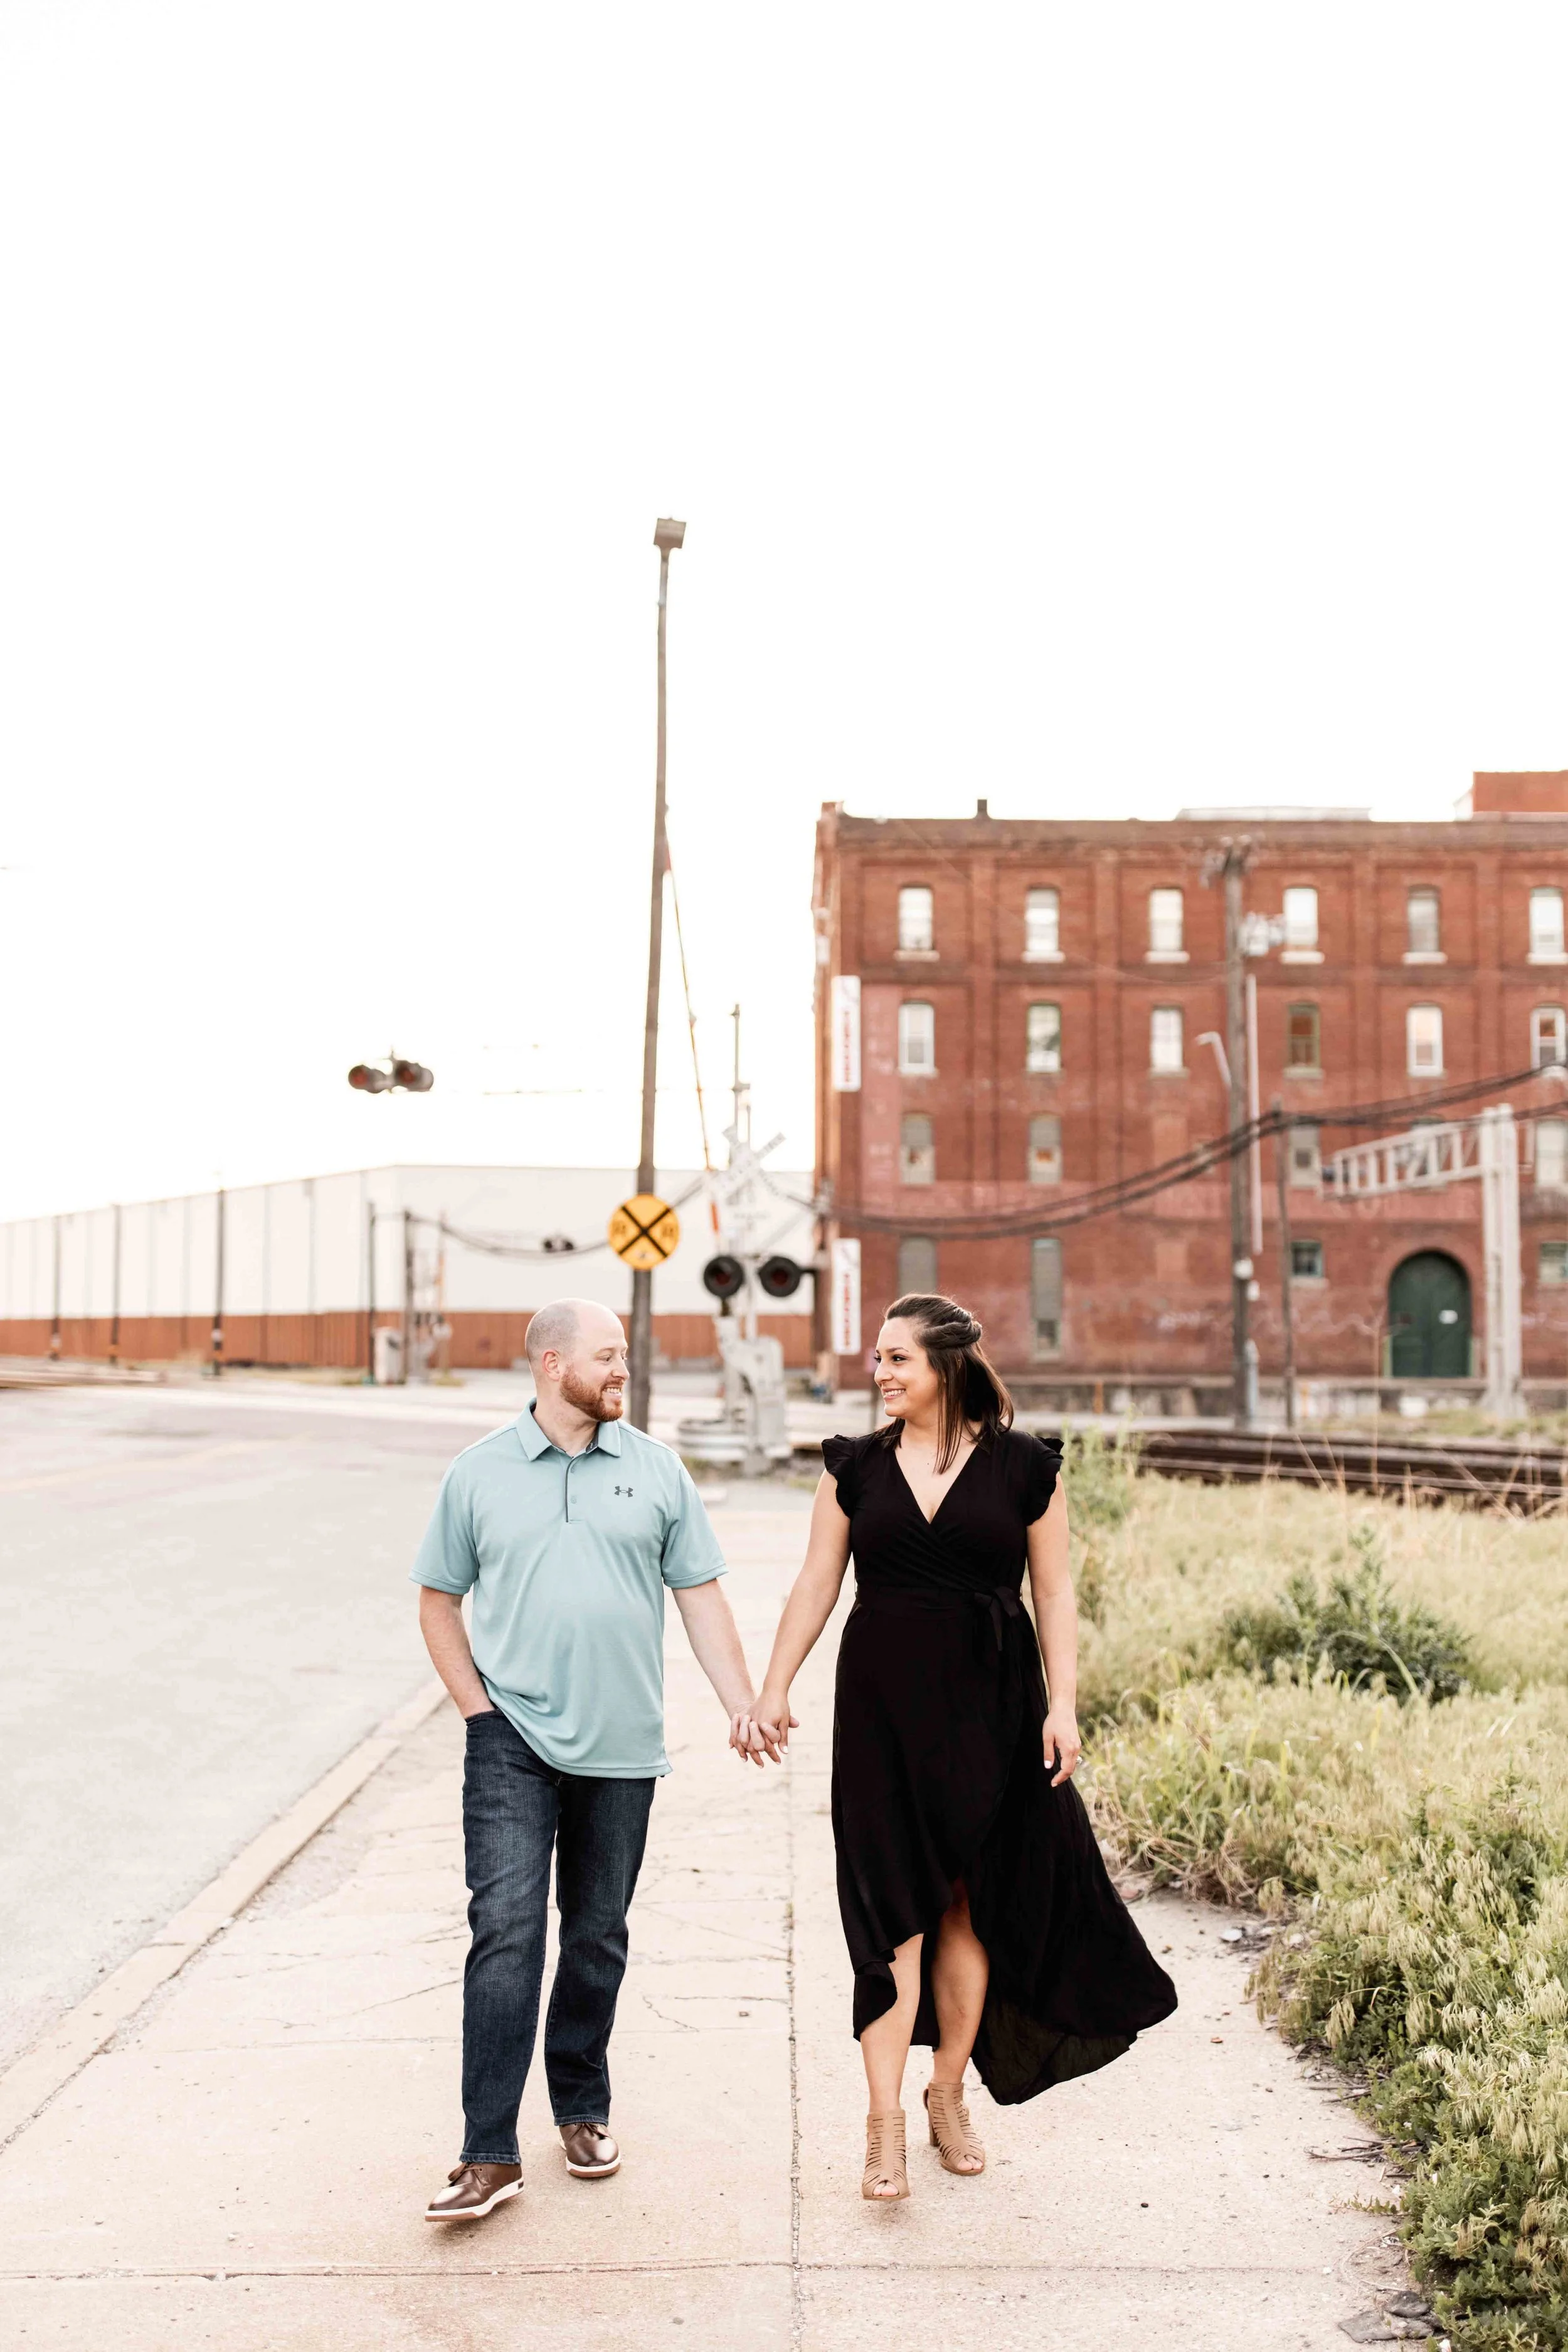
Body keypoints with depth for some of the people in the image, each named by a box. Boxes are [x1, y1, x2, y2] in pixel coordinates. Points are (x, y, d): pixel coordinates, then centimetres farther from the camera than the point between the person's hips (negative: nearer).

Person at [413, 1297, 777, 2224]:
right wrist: (477, 1705, 0)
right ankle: (490, 2154, -4)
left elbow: (701, 1595, 6)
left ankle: (583, 2111, 29)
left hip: (621, 1747, 2)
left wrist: (743, 1705, -1)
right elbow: (439, 1600, 9)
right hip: (513, 1741, -2)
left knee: (598, 1937, 11)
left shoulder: (656, 1469, 5)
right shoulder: (480, 1474, 2)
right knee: (505, 1931, -9)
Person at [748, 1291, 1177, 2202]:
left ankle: (949, 2095, 26)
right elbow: (816, 1585, 7)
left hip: (988, 1707, 0)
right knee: (892, 1907, -2)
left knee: (971, 1906, 8)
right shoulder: (857, 1466, 4)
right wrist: (775, 1688, 0)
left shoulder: (1024, 1467, -1)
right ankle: (885, 2126, 2)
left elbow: (1054, 1593, 2)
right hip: (882, 1704, 1)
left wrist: (1063, 1705, -5)